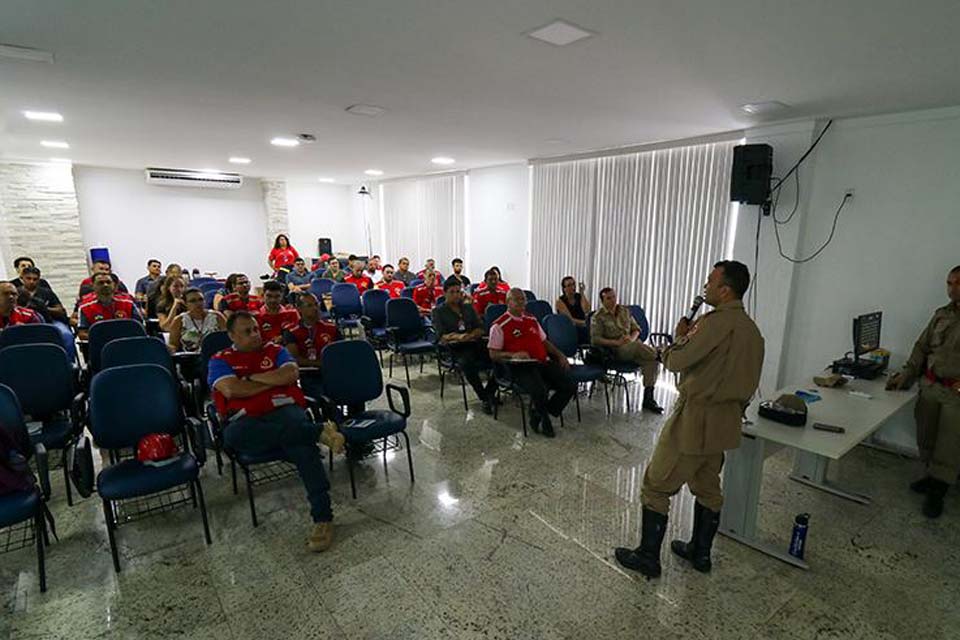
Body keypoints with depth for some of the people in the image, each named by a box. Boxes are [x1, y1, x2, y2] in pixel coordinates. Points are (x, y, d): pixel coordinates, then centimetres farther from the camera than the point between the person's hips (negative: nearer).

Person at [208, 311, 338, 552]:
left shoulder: (274, 350, 21)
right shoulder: (220, 360, 16)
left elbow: (292, 373, 1)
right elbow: (232, 390, -5)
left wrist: (253, 378, 3)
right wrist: (275, 380, 2)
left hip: (284, 409, 0)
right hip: (246, 420, 0)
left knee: (301, 443, -33)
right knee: (232, 434, -38)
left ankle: (323, 516, -33)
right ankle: (318, 431, -35)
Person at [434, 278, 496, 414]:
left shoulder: (468, 307, 19)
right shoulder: (439, 311, 7)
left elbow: (480, 329, 10)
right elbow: (441, 337, -3)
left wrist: (469, 336, -11)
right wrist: (458, 337, -20)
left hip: (475, 343, 4)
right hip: (455, 348, -4)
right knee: (467, 363, -38)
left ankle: (489, 392, -2)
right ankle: (484, 398, -20)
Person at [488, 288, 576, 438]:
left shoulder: (532, 320, 22)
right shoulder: (499, 326, 1)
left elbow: (544, 342, 29)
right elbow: (493, 354, -2)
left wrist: (560, 355, 16)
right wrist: (513, 355, -18)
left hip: (543, 362, 7)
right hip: (520, 367, -6)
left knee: (569, 386, -11)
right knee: (540, 390, -32)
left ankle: (538, 416, 4)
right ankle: (544, 422, 1)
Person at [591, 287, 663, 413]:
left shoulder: (625, 311, 20)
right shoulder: (598, 317, 3)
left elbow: (636, 329, 21)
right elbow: (595, 340, -7)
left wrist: (632, 338, -4)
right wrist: (616, 342, -17)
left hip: (633, 344, 5)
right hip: (617, 351, -5)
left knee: (651, 360, -24)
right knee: (638, 345, -36)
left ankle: (648, 398, -20)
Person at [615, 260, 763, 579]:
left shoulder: (717, 322, -22)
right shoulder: (751, 329, 8)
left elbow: (676, 361, -20)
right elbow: (748, 380, 15)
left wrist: (680, 337, -1)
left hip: (696, 418, -9)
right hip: (726, 421, 9)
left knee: (656, 486, 3)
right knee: (708, 487, 21)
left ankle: (648, 557, 14)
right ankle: (700, 552, 36)